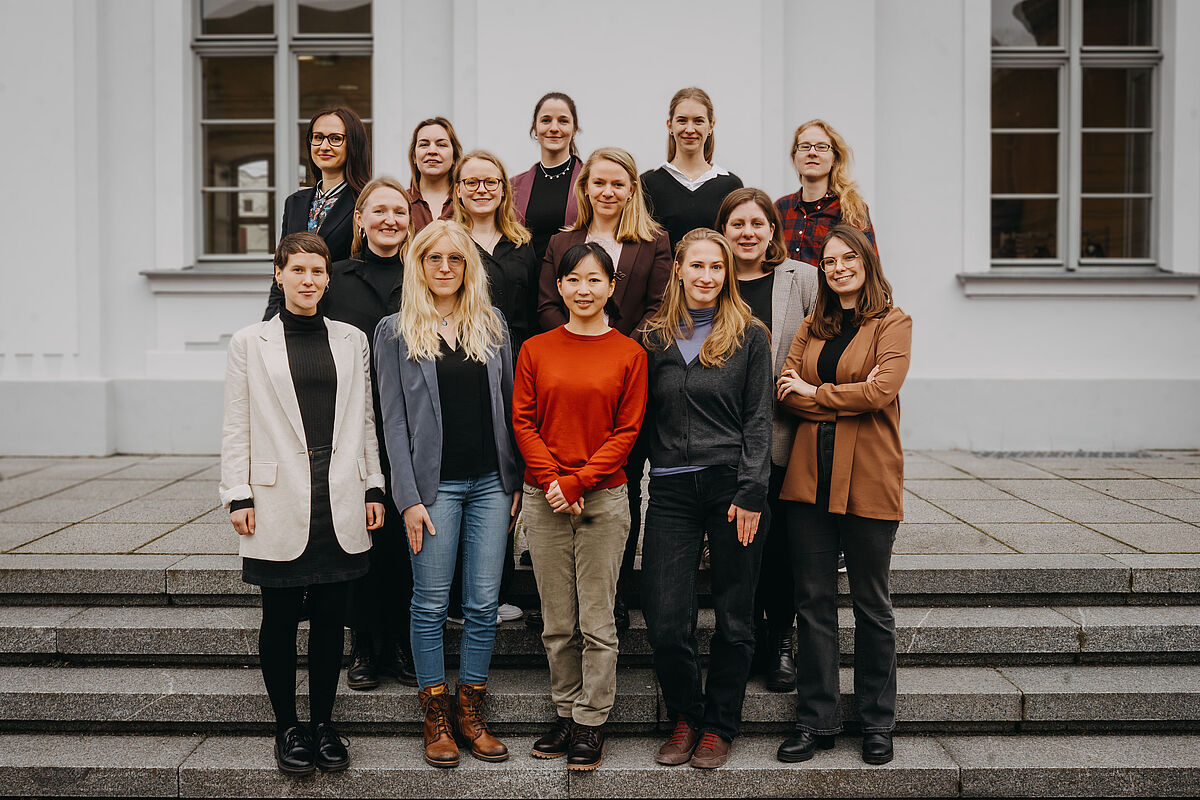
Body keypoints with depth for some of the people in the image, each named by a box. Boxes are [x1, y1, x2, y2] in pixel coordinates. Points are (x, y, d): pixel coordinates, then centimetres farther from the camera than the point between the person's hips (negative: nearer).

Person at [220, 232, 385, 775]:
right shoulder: (250, 343, 4)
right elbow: (237, 427, 3)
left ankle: (324, 724, 22)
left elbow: (365, 420, 12)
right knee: (280, 619, 5)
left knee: (330, 617, 8)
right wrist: (238, 496, -3)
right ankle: (287, 728, 20)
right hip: (279, 502, -2)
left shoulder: (351, 340, 10)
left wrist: (373, 487, 8)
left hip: (340, 502, 2)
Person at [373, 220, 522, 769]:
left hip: (491, 481, 3)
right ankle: (436, 718, 16)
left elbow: (509, 406, 11)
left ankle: (471, 712, 18)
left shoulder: (492, 324, 10)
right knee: (431, 604, 3)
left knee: (483, 604, 5)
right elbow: (394, 419, -2)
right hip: (435, 484, -3)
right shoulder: (395, 332, 1)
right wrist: (409, 497, -9)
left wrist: (517, 480, 5)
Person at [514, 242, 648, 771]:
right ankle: (566, 713, 24)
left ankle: (592, 723, 15)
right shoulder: (535, 350, 7)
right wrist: (552, 481, -9)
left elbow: (627, 431, -2)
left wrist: (577, 483, -10)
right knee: (557, 622, 10)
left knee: (597, 621, 2)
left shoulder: (629, 354, 2)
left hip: (604, 498, -2)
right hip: (544, 500, 2)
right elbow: (523, 423, 4)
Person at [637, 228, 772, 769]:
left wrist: (751, 494, -9)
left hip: (731, 485, -1)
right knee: (665, 620, -3)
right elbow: (642, 419, 14)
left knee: (734, 618, 6)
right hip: (671, 491, 2)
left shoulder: (749, 336, 4)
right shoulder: (654, 339, 11)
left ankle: (719, 726, 24)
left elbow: (758, 420, -1)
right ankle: (685, 717, 22)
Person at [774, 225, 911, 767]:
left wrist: (815, 391, -5)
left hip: (867, 480, -4)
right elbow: (786, 390, 1)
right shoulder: (812, 327, 14)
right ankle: (817, 721, 17)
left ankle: (877, 723, 22)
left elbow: (881, 390, -14)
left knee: (871, 605, 8)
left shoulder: (893, 324, 0)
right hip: (810, 477, 4)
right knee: (813, 601, 7)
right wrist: (850, 395, -11)